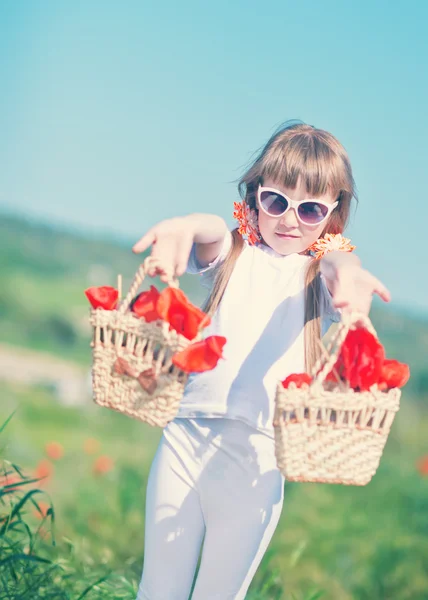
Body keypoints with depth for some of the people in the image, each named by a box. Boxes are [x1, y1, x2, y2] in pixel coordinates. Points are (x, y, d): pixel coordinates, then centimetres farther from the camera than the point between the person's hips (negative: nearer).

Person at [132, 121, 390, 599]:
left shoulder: (318, 272, 9)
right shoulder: (235, 252, 13)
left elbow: (334, 260, -16)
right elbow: (211, 232, -11)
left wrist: (345, 268, -43)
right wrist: (187, 226, -38)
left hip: (257, 455, -1)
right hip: (187, 435, 1)